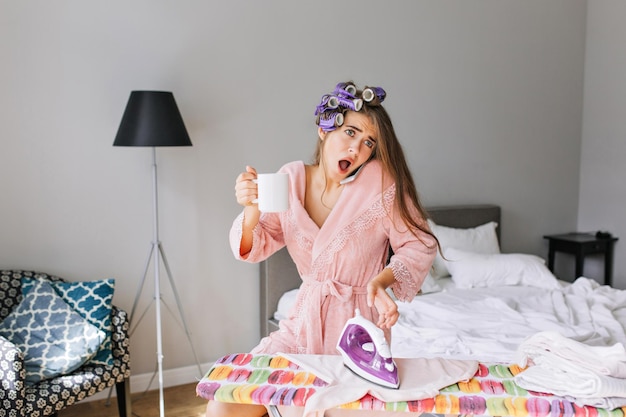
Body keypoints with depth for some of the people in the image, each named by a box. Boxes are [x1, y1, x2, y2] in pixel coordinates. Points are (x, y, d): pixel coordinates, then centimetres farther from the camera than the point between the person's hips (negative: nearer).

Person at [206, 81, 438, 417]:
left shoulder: (381, 181, -13)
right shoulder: (293, 177, -2)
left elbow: (419, 246, -8)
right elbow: (256, 248, 0)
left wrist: (382, 279, -26)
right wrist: (252, 209, -20)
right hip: (304, 323, 4)